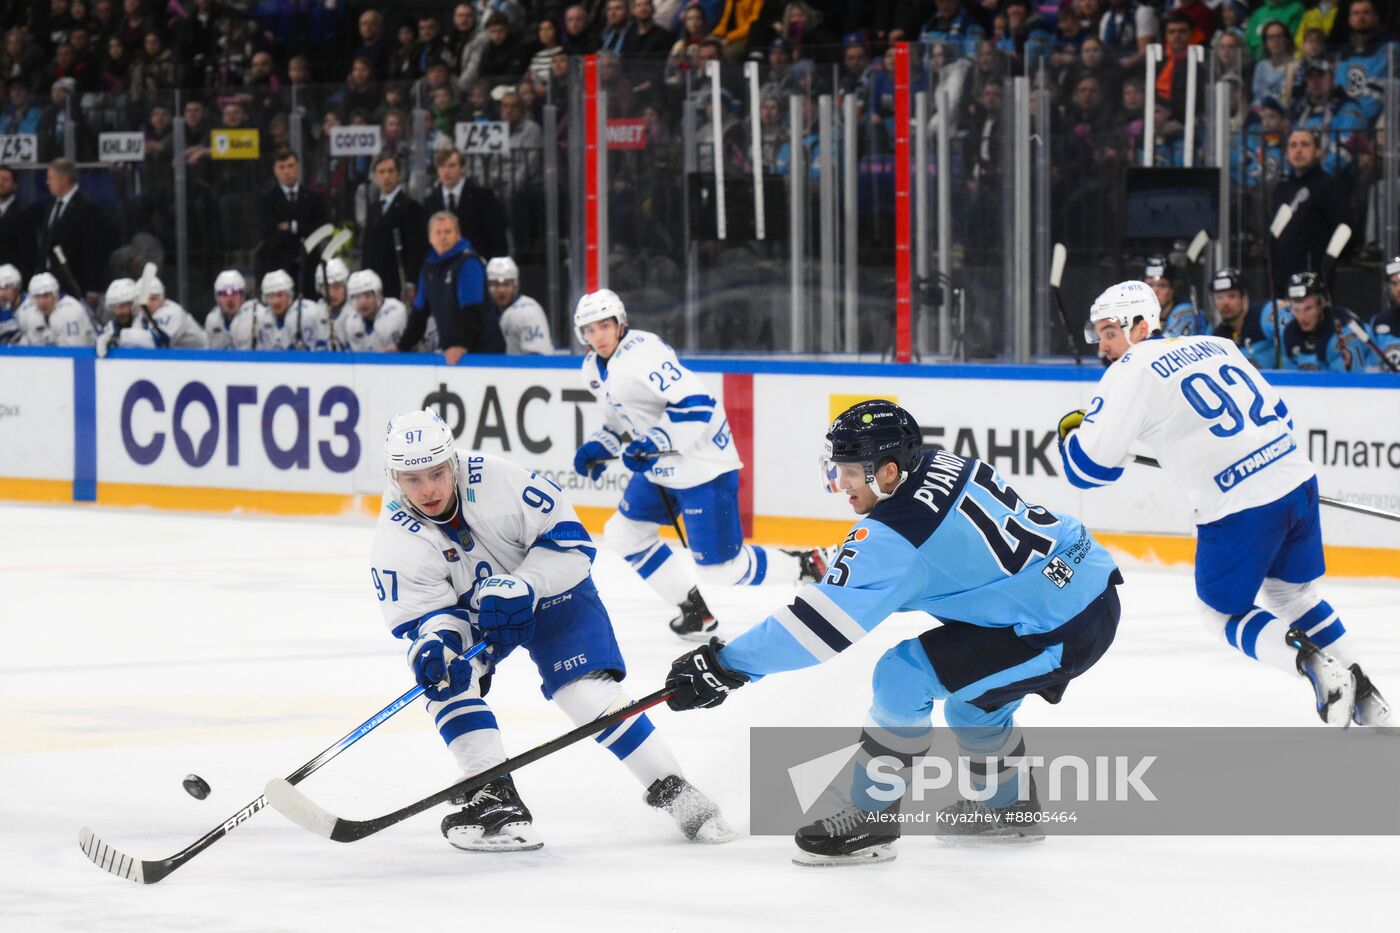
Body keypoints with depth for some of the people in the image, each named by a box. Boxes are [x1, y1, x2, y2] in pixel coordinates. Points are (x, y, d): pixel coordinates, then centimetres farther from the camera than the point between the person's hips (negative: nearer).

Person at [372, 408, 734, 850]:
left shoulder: (498, 479, -30)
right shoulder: (395, 543, -23)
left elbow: (569, 539, -22)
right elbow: (421, 615, -20)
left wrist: (521, 587, -35)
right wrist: (435, 642, -43)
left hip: (548, 590, -2)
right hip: (469, 613, 2)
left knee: (588, 691, -16)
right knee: (447, 676, -25)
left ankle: (670, 789, -3)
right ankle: (496, 798, -21)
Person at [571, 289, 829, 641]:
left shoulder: (642, 352, -22)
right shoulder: (594, 369, 9)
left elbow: (696, 402, -28)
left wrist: (653, 443, -32)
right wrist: (599, 446, 7)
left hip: (703, 463, -10)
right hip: (661, 467, 10)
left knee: (721, 568, -8)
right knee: (625, 533, 12)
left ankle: (805, 567, 11)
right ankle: (693, 606, 19)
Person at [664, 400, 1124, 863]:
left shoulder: (895, 539, -20)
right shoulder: (942, 464, 4)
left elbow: (820, 622, -24)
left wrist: (725, 665, -22)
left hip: (1064, 631, -10)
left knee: (904, 676, -9)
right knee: (971, 693, 30)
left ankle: (869, 822, 1)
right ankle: (1010, 807, 45)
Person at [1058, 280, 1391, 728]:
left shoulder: (1131, 372, -4)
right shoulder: (1216, 346, 18)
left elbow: (1089, 466, -5)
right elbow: (1277, 413, 24)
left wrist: (1071, 431, 16)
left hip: (1239, 509, -7)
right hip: (1297, 481, 7)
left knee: (1222, 612, 12)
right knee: (1293, 594, 26)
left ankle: (1315, 664, -9)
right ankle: (1361, 692, 20)